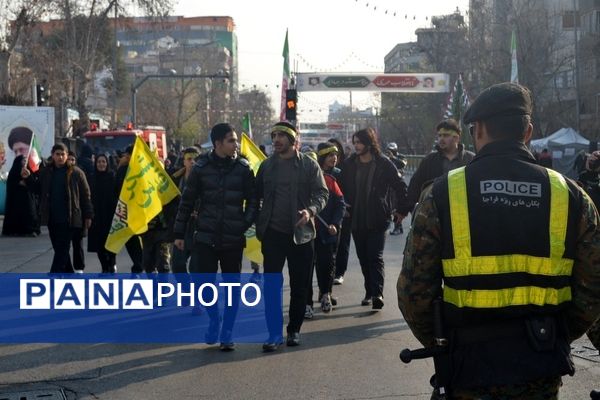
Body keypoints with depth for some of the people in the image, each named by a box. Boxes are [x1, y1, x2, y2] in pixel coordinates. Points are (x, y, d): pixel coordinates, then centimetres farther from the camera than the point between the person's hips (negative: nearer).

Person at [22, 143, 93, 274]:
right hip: (52, 219, 5)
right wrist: (29, 178, -2)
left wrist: (88, 215, -3)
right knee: (59, 248, 13)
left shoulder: (76, 173, -4)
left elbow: (85, 195, -2)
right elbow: (38, 188, 16)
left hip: (69, 219, -5)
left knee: (62, 249, -7)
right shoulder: (45, 172, 8)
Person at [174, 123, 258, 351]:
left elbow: (253, 200, 5)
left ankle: (226, 334, 17)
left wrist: (245, 224, -7)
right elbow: (187, 202, 4)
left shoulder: (243, 168, -1)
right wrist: (179, 234, 5)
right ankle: (214, 319, 26)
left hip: (233, 239, 0)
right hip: (205, 238, 0)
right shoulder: (201, 168, -1)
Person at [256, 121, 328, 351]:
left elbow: (322, 193, -3)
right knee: (271, 284, -4)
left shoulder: (309, 165, 0)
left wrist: (310, 211, -21)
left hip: (301, 233, -1)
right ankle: (274, 333, -1)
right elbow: (256, 194, 15)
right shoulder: (266, 166, 9)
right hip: (272, 233, 1)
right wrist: (258, 223, 6)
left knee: (299, 286, 6)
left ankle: (294, 330, 19)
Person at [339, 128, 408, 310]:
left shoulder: (383, 164, -5)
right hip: (356, 220, 5)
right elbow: (343, 187, 17)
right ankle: (369, 292, 19)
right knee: (363, 258, 9)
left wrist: (401, 210, 1)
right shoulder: (349, 164, 6)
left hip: (378, 219, -5)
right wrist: (345, 208, 9)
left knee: (376, 257, -13)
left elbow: (400, 187, 1)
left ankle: (377, 293, -19)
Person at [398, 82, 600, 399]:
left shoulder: (441, 194, -7)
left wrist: (437, 344, 10)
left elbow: (414, 290, -7)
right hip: (542, 372, 2)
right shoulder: (571, 197, -3)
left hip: (471, 363, -2)